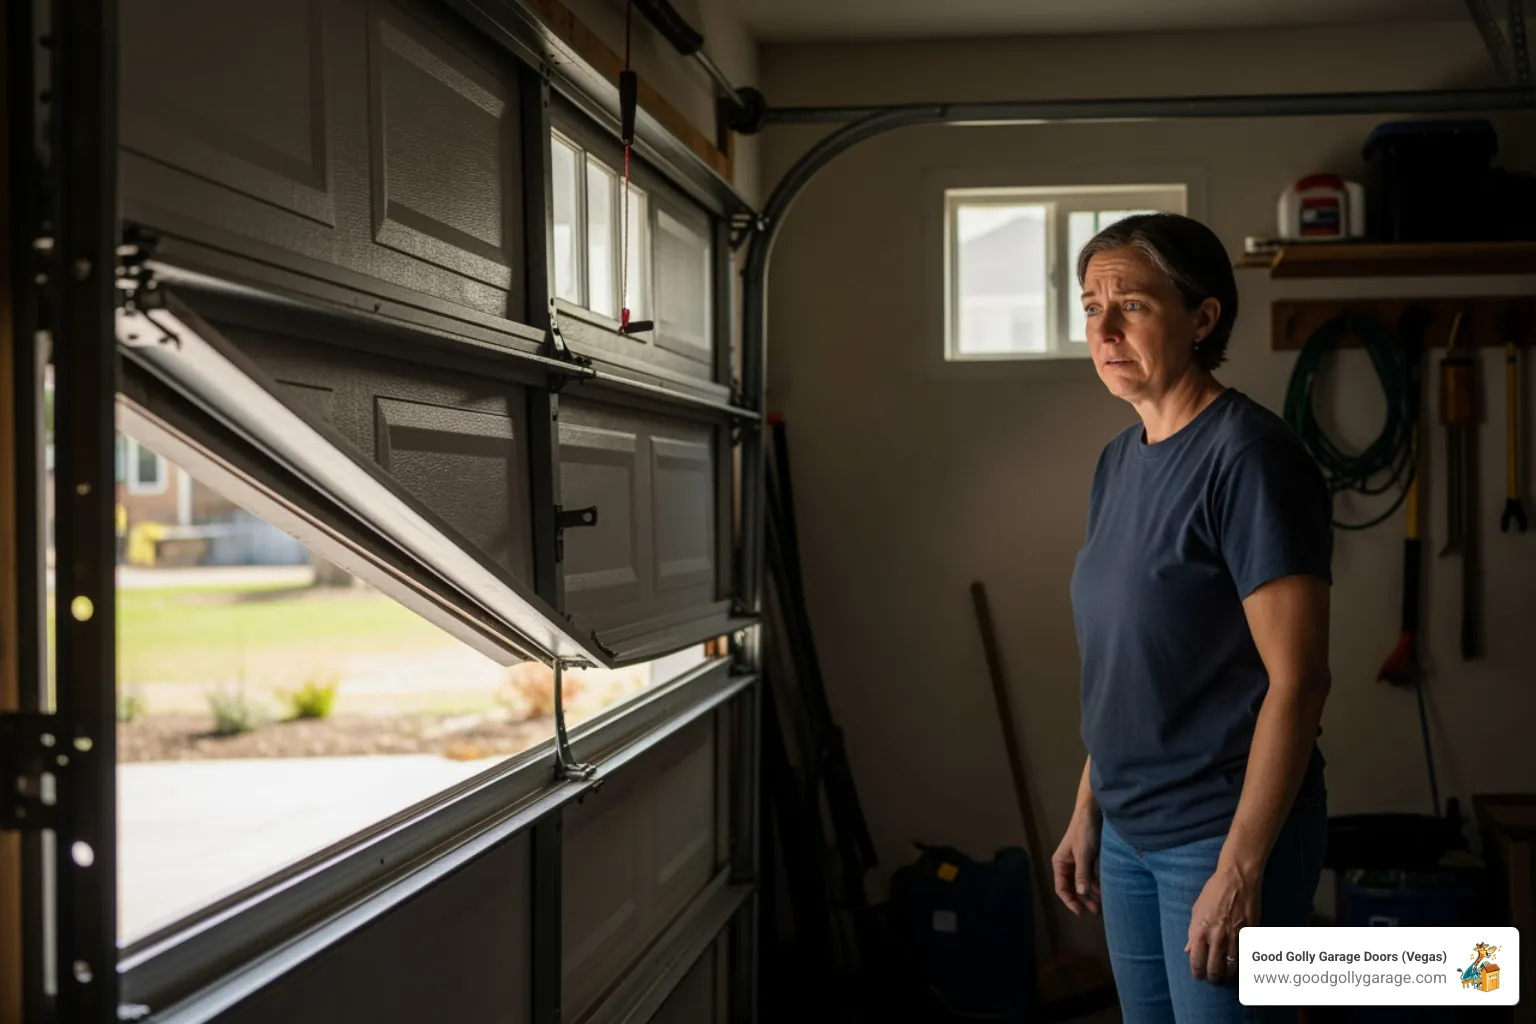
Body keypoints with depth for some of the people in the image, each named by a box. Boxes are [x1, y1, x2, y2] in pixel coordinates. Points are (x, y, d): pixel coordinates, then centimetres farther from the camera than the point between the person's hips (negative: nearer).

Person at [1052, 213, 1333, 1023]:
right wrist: (1087, 811, 14)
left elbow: (1297, 680, -20)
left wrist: (1240, 871, -20)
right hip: (1129, 831, 8)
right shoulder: (1119, 460, 7)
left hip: (1224, 833, -7)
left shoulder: (1247, 457, -17)